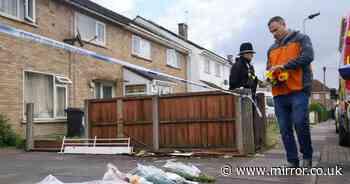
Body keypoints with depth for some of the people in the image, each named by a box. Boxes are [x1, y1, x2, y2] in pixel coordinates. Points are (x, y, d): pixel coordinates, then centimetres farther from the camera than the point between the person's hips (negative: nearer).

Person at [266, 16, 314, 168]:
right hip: (279, 94, 5)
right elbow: (268, 69, 25)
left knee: (300, 123, -13)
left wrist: (283, 65, -15)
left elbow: (307, 56, -9)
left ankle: (307, 156, 8)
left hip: (298, 90, -5)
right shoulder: (272, 49, 23)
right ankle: (292, 161, 12)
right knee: (285, 128, 3)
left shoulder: (301, 38, 7)